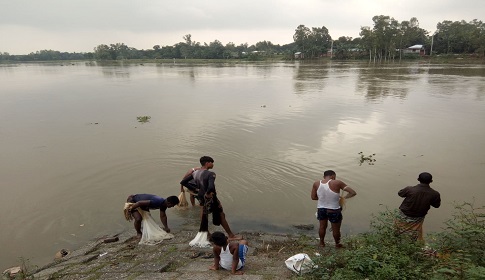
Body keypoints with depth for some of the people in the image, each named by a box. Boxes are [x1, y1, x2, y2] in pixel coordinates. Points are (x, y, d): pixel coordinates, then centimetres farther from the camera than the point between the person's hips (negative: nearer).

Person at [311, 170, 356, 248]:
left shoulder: (316, 184, -9)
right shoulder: (337, 183, -20)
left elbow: (313, 197, 1)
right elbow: (353, 193, -17)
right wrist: (344, 197, -1)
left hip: (321, 209, 3)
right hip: (334, 211, -3)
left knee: (322, 226, 28)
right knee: (336, 229, 23)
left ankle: (322, 242, 48)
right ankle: (337, 244, 46)